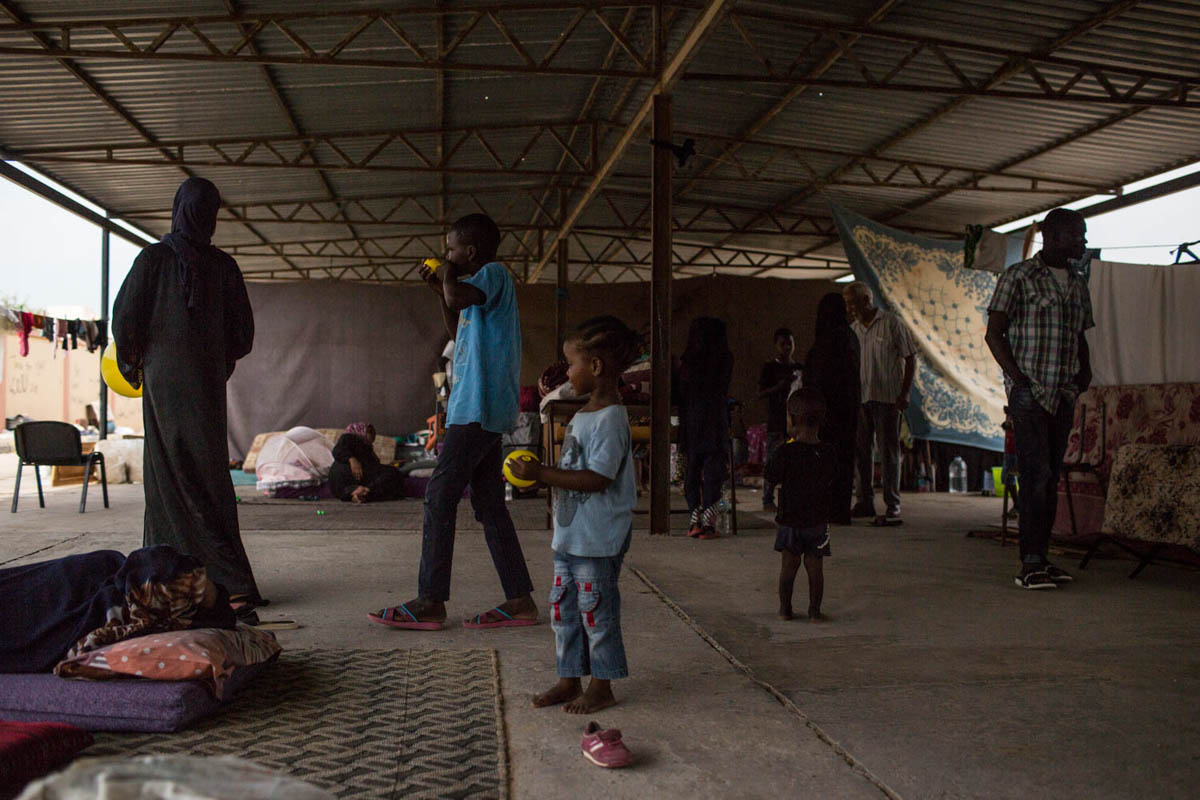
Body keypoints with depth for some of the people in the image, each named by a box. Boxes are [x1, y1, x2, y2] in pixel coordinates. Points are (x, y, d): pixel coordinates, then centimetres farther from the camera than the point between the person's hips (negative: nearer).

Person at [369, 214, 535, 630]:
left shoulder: (494, 273, -7)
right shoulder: (483, 282, 22)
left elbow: (458, 298, -28)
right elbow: (458, 334, 34)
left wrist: (449, 276, -7)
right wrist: (440, 289, 24)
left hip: (479, 408, -10)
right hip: (481, 411, 10)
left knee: (440, 496, -8)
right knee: (489, 503, 8)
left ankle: (430, 602, -4)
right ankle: (520, 600, 10)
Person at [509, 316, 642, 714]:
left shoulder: (609, 419, -20)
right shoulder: (583, 415, 12)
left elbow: (596, 479, -26)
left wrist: (541, 473, -23)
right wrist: (538, 472, 5)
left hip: (598, 541, -9)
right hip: (570, 535, 10)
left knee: (596, 611, 4)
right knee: (562, 609, 16)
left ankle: (601, 686, 19)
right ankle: (570, 679, 29)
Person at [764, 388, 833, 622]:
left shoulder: (785, 452, -15)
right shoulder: (827, 454, -5)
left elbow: (771, 476, -7)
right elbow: (829, 481, 6)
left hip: (790, 519, -2)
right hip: (817, 520, 2)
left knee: (788, 566, 8)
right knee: (815, 567, 8)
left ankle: (785, 608, 15)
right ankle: (815, 611, 13)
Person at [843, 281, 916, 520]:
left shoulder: (891, 323, -3)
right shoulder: (852, 330, 12)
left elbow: (910, 358, -3)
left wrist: (904, 393, -9)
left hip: (886, 397, -5)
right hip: (860, 398, 5)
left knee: (888, 450, -1)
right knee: (861, 450, 5)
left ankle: (892, 503, 5)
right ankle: (865, 502, 11)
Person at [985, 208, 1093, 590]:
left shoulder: (1077, 285, 17)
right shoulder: (1019, 276, -4)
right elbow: (994, 333, -6)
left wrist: (1085, 371, 8)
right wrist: (1018, 378, -15)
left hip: (1064, 394, 7)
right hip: (1029, 392, -7)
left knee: (1051, 478, 7)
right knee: (1036, 475, -12)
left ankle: (1041, 559, 13)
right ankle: (1030, 565, -10)